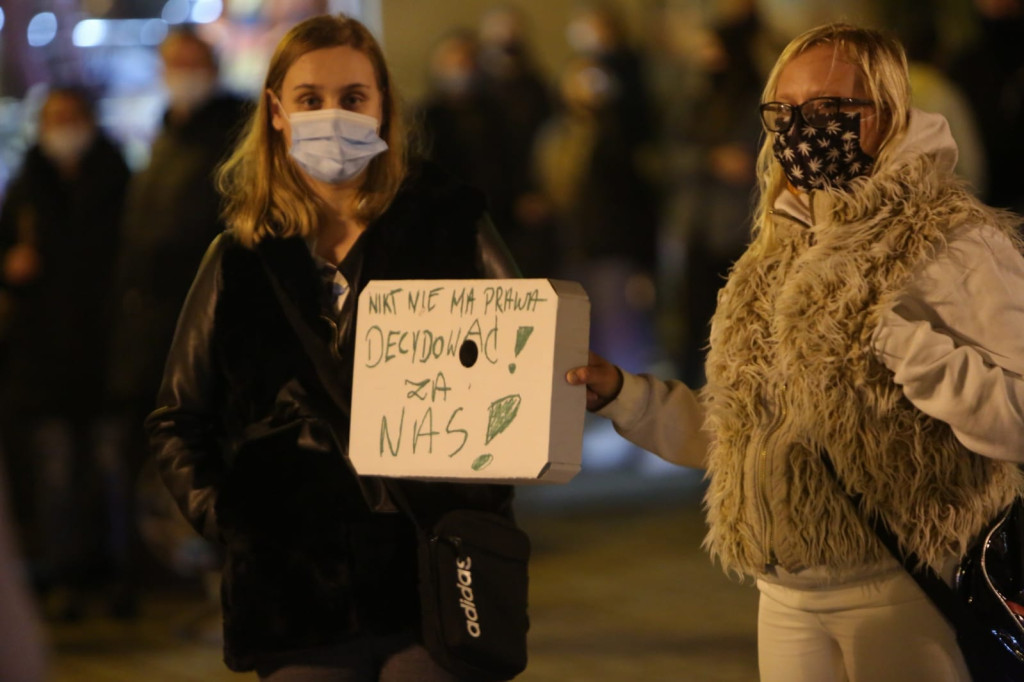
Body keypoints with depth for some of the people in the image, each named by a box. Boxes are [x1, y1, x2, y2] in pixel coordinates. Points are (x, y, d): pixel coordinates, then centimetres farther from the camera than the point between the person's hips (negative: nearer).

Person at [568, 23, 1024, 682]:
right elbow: (731, 431, 18)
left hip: (900, 595, -7)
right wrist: (620, 395, 7)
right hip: (786, 597, 7)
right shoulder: (775, 257, 14)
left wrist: (895, 338, -23)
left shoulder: (955, 247, -9)